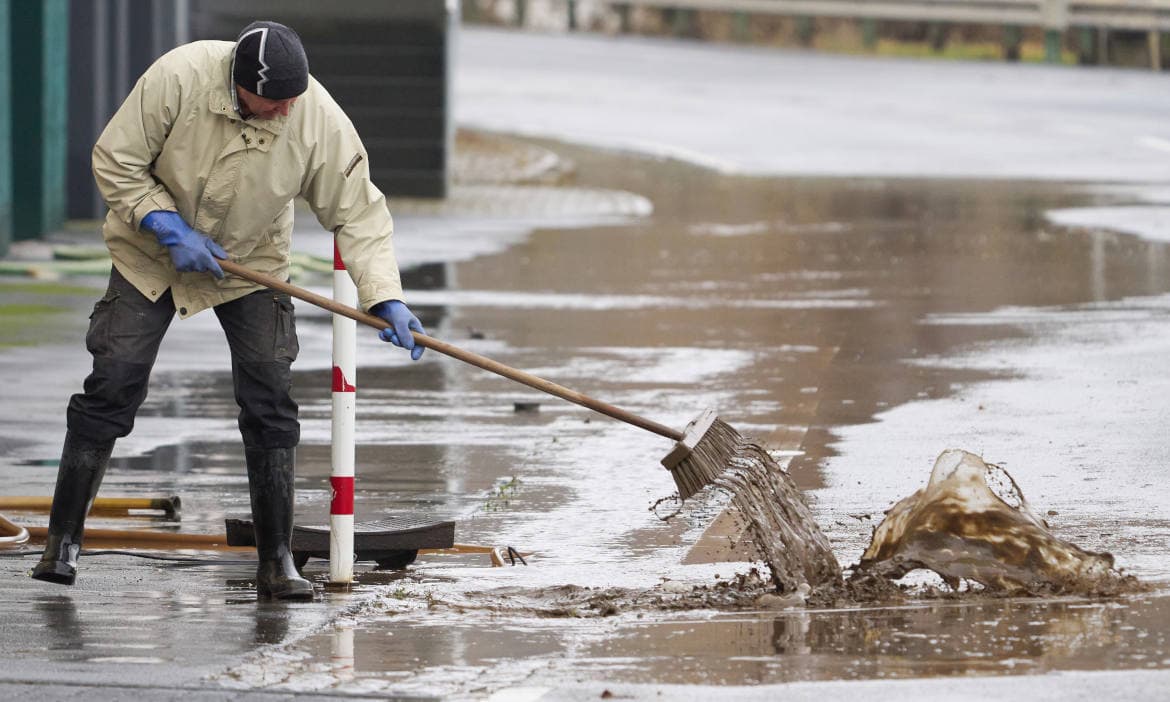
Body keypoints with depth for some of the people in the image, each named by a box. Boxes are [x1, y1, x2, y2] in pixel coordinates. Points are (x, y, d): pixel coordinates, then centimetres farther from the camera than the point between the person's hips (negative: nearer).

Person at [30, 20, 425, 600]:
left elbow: (357, 213, -17)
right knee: (111, 388, -7)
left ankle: (276, 561, 2)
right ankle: (63, 541, 4)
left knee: (270, 404, -7)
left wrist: (384, 298, -27)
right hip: (150, 256, -1)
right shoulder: (179, 77, -29)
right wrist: (170, 229, -25)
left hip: (250, 267, 1)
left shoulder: (321, 121, -24)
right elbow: (115, 161, -18)